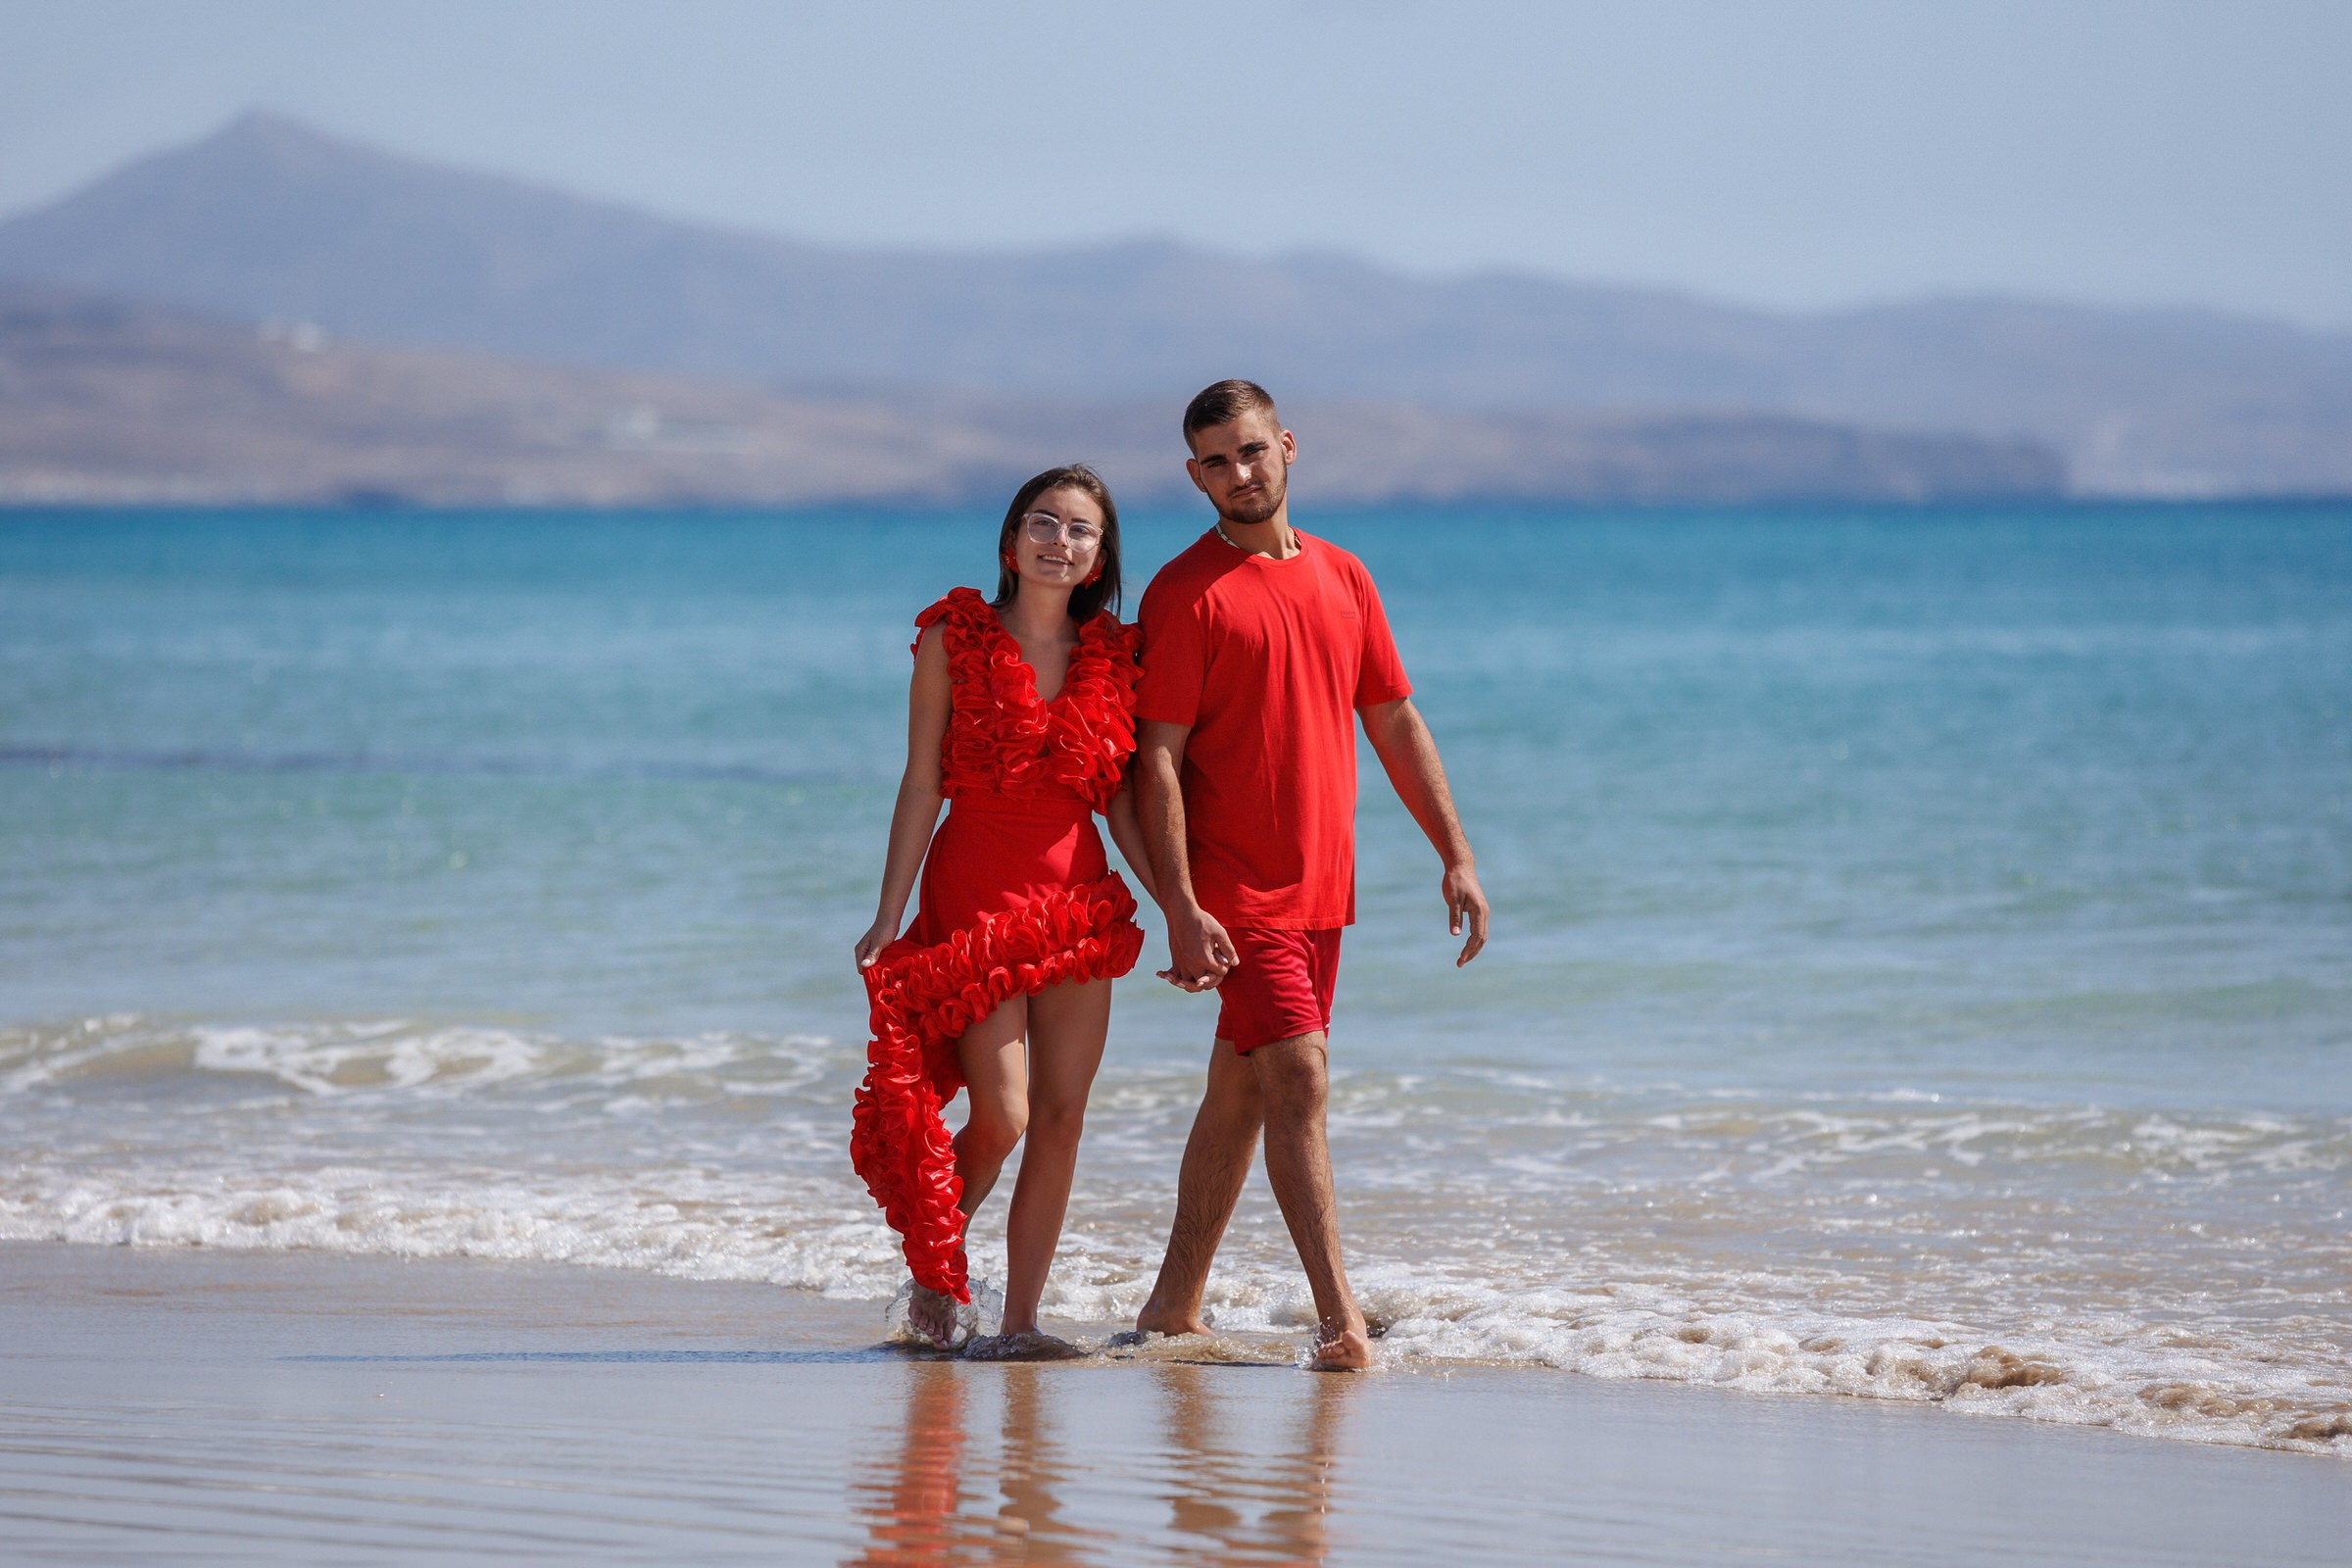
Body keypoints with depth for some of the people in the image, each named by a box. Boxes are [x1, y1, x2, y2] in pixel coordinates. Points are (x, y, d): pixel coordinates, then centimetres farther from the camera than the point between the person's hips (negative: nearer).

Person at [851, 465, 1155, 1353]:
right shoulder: (955, 641, -3)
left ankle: (1019, 1321, 8)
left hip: (1078, 897, 4)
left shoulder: (1112, 657, 6)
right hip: (975, 893, -4)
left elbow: (1121, 801, 10)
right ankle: (933, 1267, 18)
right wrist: (889, 916, -8)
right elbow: (921, 786, -3)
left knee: (1061, 1116, 0)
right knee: (1002, 1115, -10)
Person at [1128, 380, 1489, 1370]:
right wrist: (1179, 907, -18)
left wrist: (1455, 855, 11)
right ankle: (1338, 1315, -15)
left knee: (1241, 1092, 12)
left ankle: (1175, 1304, 22)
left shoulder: (1341, 577, 12)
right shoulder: (1185, 594, -6)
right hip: (1233, 891, -6)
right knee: (1297, 1077, -14)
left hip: (1319, 886, 6)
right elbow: (1157, 760, -10)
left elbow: (1395, 724, 17)